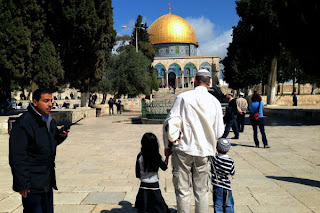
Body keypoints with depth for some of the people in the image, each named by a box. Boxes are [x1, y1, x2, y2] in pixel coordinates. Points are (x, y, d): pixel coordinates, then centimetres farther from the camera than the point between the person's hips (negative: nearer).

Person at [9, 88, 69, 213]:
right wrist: (22, 185, -19)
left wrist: (61, 136, 1)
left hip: (47, 182, 8)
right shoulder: (24, 122, -18)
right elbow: (17, 157, -19)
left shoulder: (50, 121, 8)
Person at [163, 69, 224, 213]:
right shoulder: (215, 102, 1)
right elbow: (219, 132, 5)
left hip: (183, 149, -2)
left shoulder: (183, 97, -6)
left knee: (182, 191, 7)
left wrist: (168, 145, 5)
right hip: (204, 152, 2)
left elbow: (170, 122, -8)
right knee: (201, 191, 14)